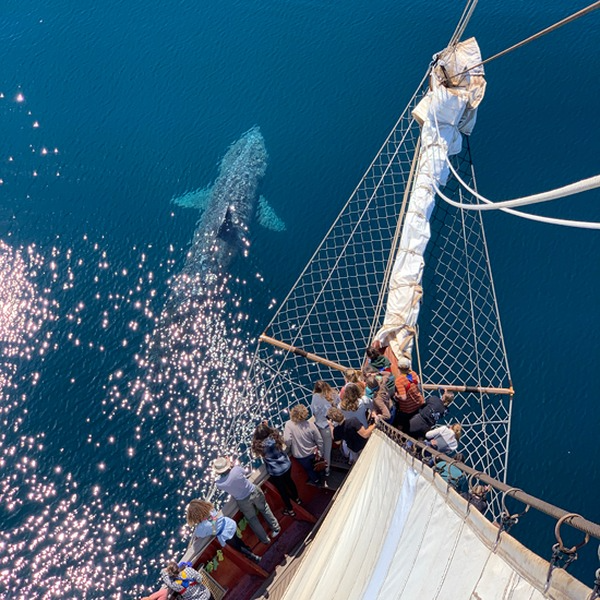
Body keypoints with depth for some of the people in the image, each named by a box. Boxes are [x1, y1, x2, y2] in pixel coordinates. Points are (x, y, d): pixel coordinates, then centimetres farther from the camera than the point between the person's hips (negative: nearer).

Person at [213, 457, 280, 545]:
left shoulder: (219, 483, -28)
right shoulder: (236, 469, -31)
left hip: (243, 501, 0)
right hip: (254, 492, 0)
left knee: (252, 519, 24)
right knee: (264, 509, 28)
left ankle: (265, 539, 39)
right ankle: (276, 528, 41)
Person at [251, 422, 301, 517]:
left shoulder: (259, 445, -28)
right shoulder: (275, 437, -18)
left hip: (275, 472, -4)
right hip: (286, 466, 5)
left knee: (282, 490, 19)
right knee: (289, 481, 33)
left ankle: (290, 510, 40)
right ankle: (296, 498, 58)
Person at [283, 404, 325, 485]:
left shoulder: (289, 424, -25)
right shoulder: (310, 425, -18)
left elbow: (287, 440, -34)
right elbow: (319, 440, -11)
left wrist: (291, 446, -11)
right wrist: (321, 453, 5)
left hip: (301, 455, -2)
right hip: (312, 453, 2)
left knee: (308, 469, 28)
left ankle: (316, 481, 51)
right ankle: (318, 479, 58)